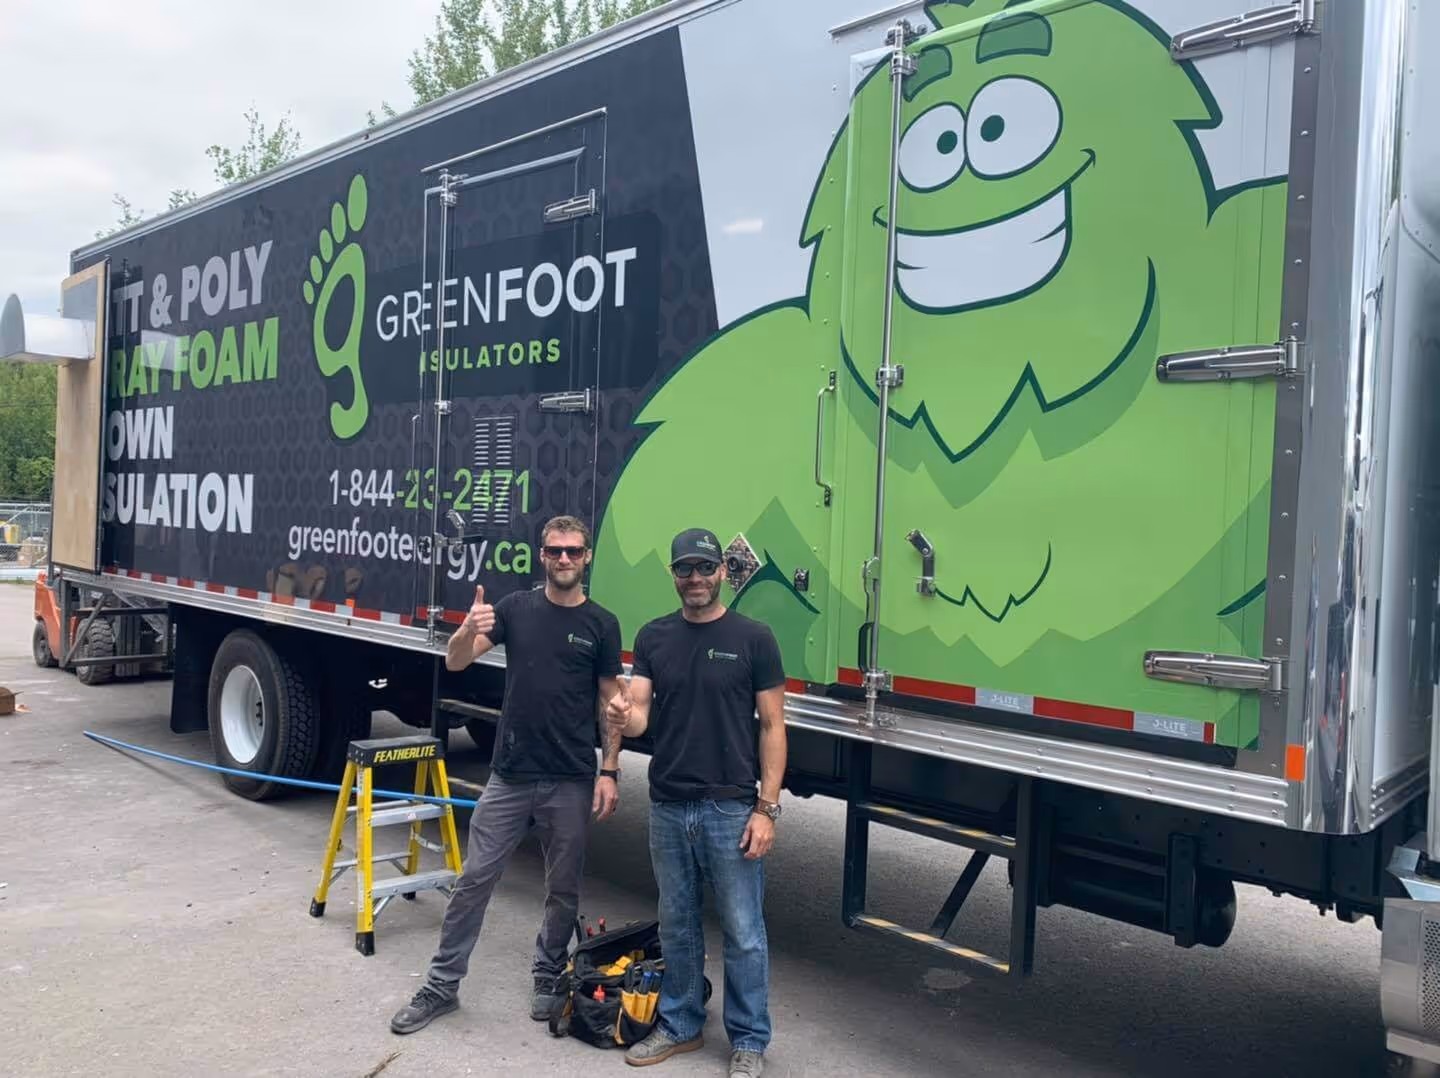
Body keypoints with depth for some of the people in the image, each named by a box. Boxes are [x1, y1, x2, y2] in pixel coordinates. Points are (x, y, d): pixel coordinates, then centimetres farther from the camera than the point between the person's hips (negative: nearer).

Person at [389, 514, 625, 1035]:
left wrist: (609, 771, -5)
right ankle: (442, 985, 17)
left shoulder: (601, 624, 0)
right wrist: (470, 630, -26)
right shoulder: (516, 607, 2)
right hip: (509, 776, 1)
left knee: (563, 889, 11)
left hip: (571, 782, 0)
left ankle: (547, 980, 30)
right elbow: (455, 662, -4)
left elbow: (611, 703, 2)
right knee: (474, 879, 5)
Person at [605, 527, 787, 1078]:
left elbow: (772, 726, -5)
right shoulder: (653, 637, 5)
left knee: (743, 932, 5)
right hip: (668, 807, 4)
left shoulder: (753, 638, -6)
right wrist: (621, 718, -26)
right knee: (677, 925, 17)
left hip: (731, 808, -4)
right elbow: (639, 716, -1)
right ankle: (679, 1025, 34)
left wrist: (767, 808, -11)